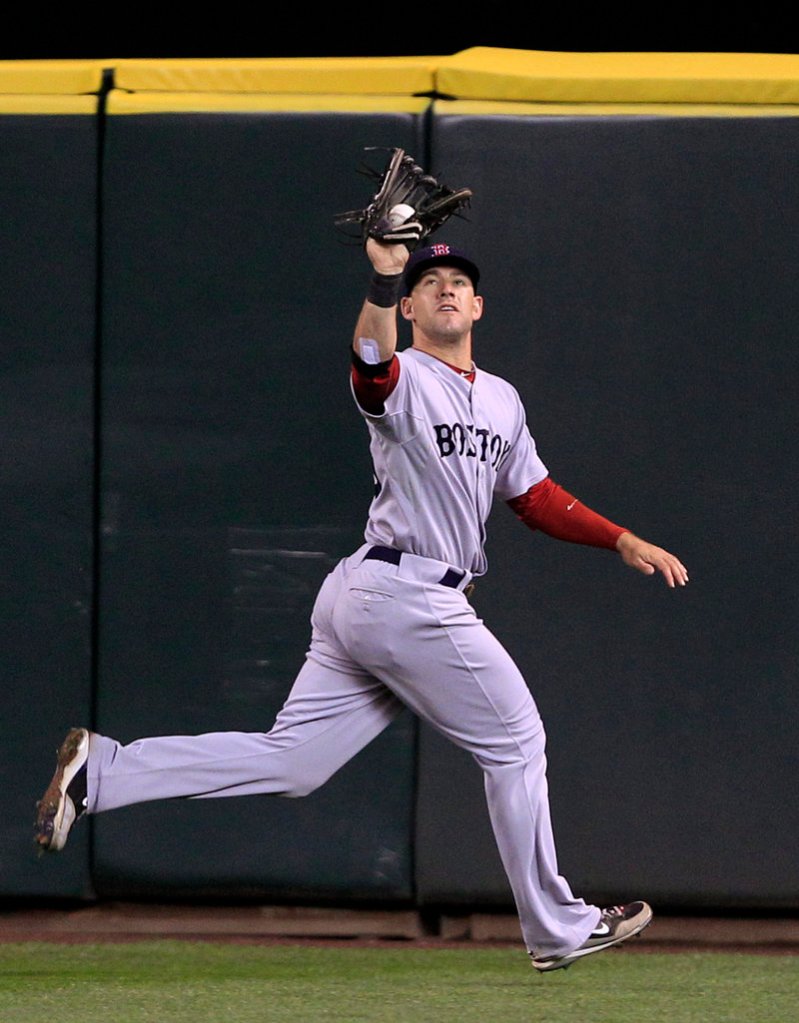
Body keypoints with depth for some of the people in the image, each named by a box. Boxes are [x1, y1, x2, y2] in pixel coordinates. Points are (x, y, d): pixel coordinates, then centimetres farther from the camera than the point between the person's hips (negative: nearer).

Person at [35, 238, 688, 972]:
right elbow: (372, 366, -31)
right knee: (515, 743, 2)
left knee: (289, 761, 3)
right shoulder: (403, 381, -7)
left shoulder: (502, 400, 21)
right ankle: (556, 930, 12)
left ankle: (101, 773, -1)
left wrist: (624, 541, 16)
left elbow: (538, 500, 26)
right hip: (408, 599, -9)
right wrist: (383, 281, -49)